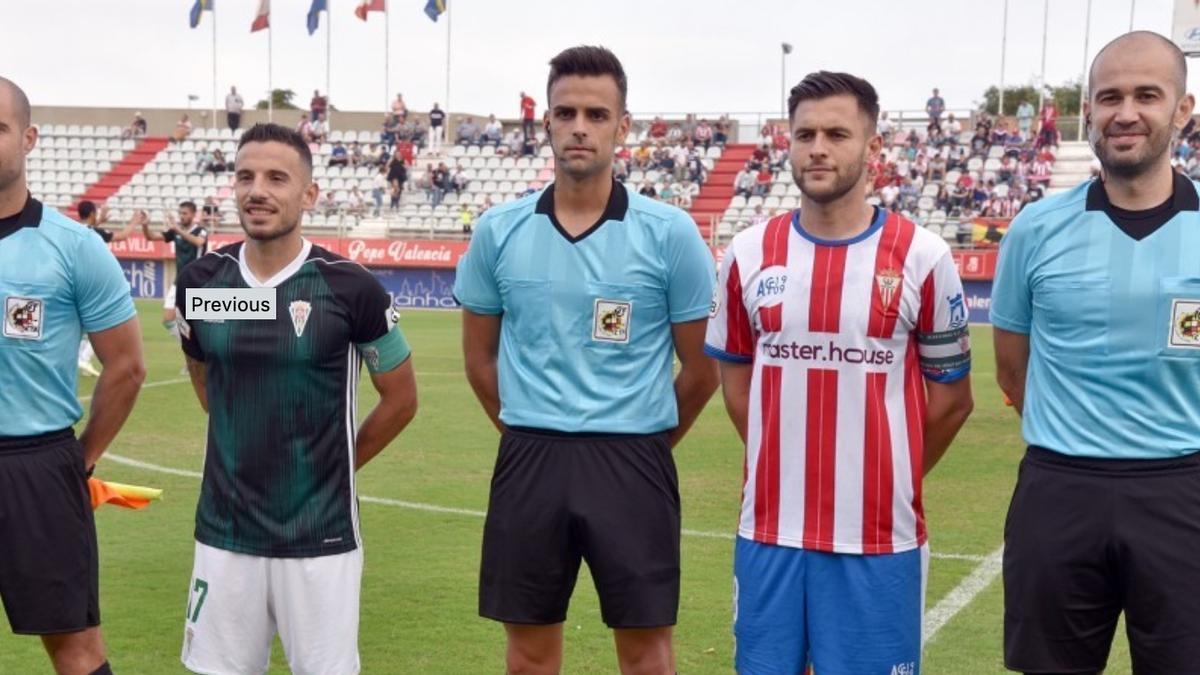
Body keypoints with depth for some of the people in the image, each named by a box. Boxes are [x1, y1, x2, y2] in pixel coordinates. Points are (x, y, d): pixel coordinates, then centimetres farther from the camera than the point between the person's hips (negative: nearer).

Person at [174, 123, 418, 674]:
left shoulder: (349, 287, -10)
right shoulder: (200, 281, 1)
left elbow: (400, 400, 2)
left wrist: (334, 466, 7)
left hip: (319, 537, -3)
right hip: (223, 533, 3)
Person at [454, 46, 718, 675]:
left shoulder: (670, 232, -5)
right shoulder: (498, 231, 2)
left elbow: (700, 367, 2)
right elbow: (480, 357, 12)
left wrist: (647, 441, 9)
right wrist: (532, 434, 12)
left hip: (633, 465, -2)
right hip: (529, 460, 2)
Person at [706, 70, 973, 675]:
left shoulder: (922, 257, -4)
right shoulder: (749, 254, 4)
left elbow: (951, 398, 5)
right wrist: (788, 465, 12)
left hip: (878, 536, -2)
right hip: (769, 529, 3)